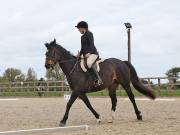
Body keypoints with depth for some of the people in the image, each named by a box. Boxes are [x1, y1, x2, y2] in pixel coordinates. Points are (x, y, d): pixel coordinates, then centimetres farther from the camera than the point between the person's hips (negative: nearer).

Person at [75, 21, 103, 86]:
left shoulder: (89, 34, -4)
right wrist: (80, 54, 14)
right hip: (86, 55, 10)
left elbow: (91, 44, -15)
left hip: (92, 53, -10)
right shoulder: (82, 36, 22)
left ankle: (99, 79, -40)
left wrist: (89, 52, -27)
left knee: (89, 63, -35)